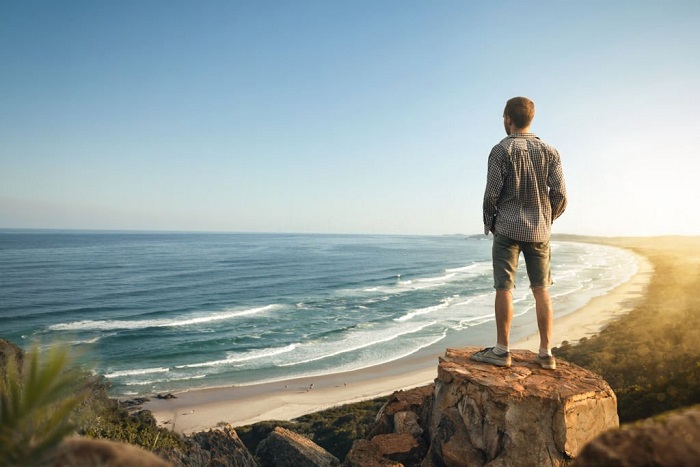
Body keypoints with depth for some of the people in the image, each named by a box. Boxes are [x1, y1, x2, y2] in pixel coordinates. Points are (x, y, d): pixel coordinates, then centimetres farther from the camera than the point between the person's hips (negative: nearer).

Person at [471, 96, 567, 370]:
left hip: (508, 228, -4)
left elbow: (492, 194, -8)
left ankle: (502, 350, 3)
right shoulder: (549, 152, 6)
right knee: (541, 290, 8)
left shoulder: (501, 150, -6)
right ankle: (546, 353, 13)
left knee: (504, 288, -1)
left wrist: (489, 224, 7)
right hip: (540, 231, 4)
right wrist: (547, 220, 17)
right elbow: (560, 194, 2)